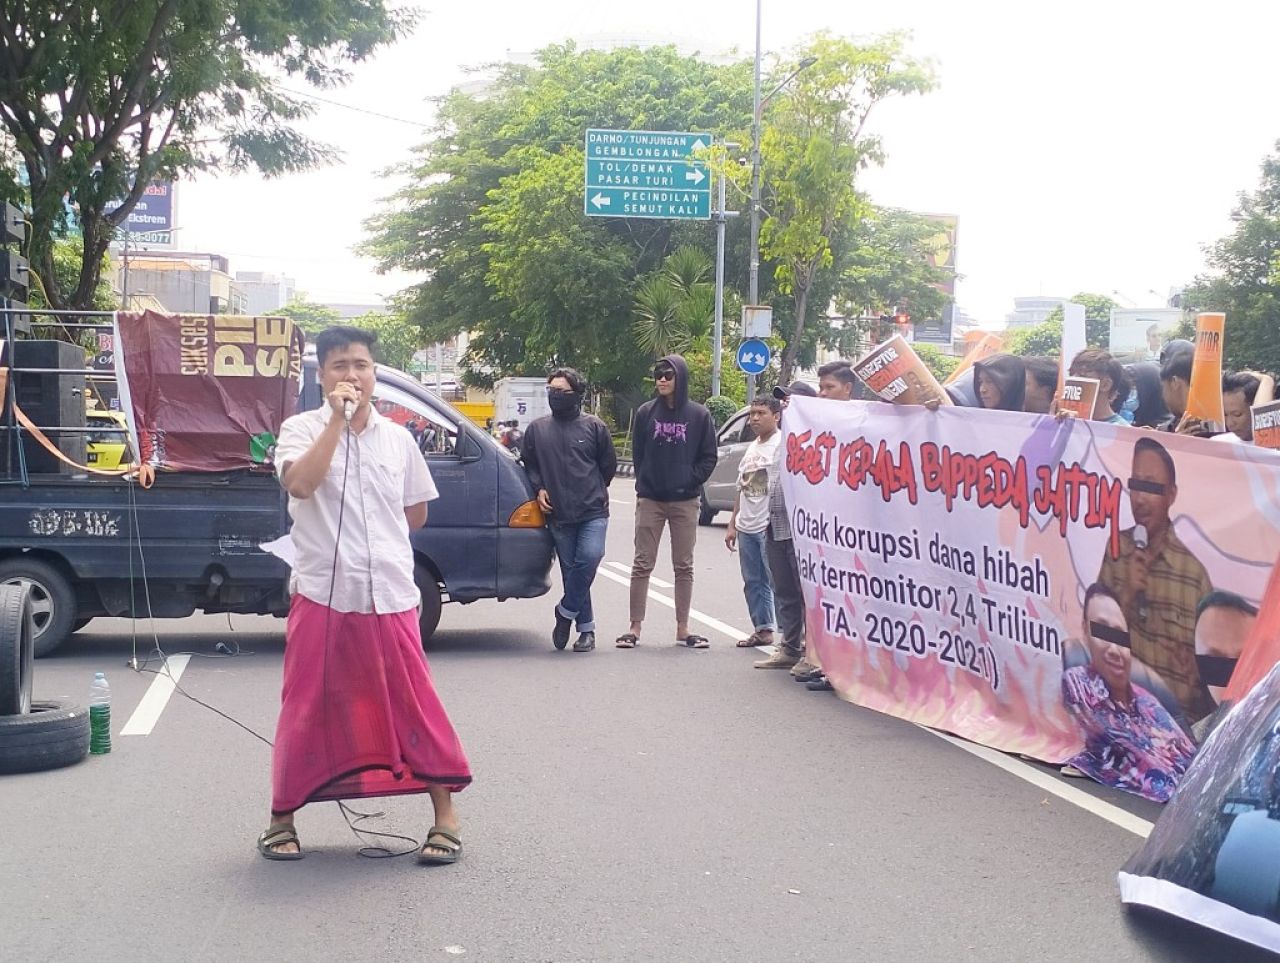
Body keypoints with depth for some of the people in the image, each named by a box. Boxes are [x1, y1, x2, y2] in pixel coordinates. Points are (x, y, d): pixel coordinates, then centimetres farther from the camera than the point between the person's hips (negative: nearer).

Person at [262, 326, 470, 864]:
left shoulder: (398, 439, 8)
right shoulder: (302, 429, -1)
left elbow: (416, 514, 19)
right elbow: (299, 483, -22)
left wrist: (371, 535, 11)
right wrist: (337, 418, -21)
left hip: (390, 597, 2)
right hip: (322, 595, -2)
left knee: (414, 707, 2)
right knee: (308, 712, 5)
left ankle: (445, 815, 12)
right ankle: (282, 819, 20)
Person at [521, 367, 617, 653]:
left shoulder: (594, 426, 3)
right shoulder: (537, 429, 8)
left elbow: (608, 464, 12)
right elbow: (528, 463, 19)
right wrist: (539, 488, 4)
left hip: (593, 511, -2)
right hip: (558, 514, 2)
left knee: (590, 557, -21)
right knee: (570, 569, 4)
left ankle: (566, 611, -1)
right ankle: (586, 629, 15)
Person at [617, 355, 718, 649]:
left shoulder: (699, 415, 0)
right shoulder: (646, 412, 2)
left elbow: (708, 457, 3)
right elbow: (637, 453, 7)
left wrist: (691, 481, -7)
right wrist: (644, 483, 0)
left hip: (685, 501, 0)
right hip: (650, 500, 0)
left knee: (684, 566, 7)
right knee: (642, 564, 1)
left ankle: (682, 628, 13)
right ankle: (635, 627, 4)